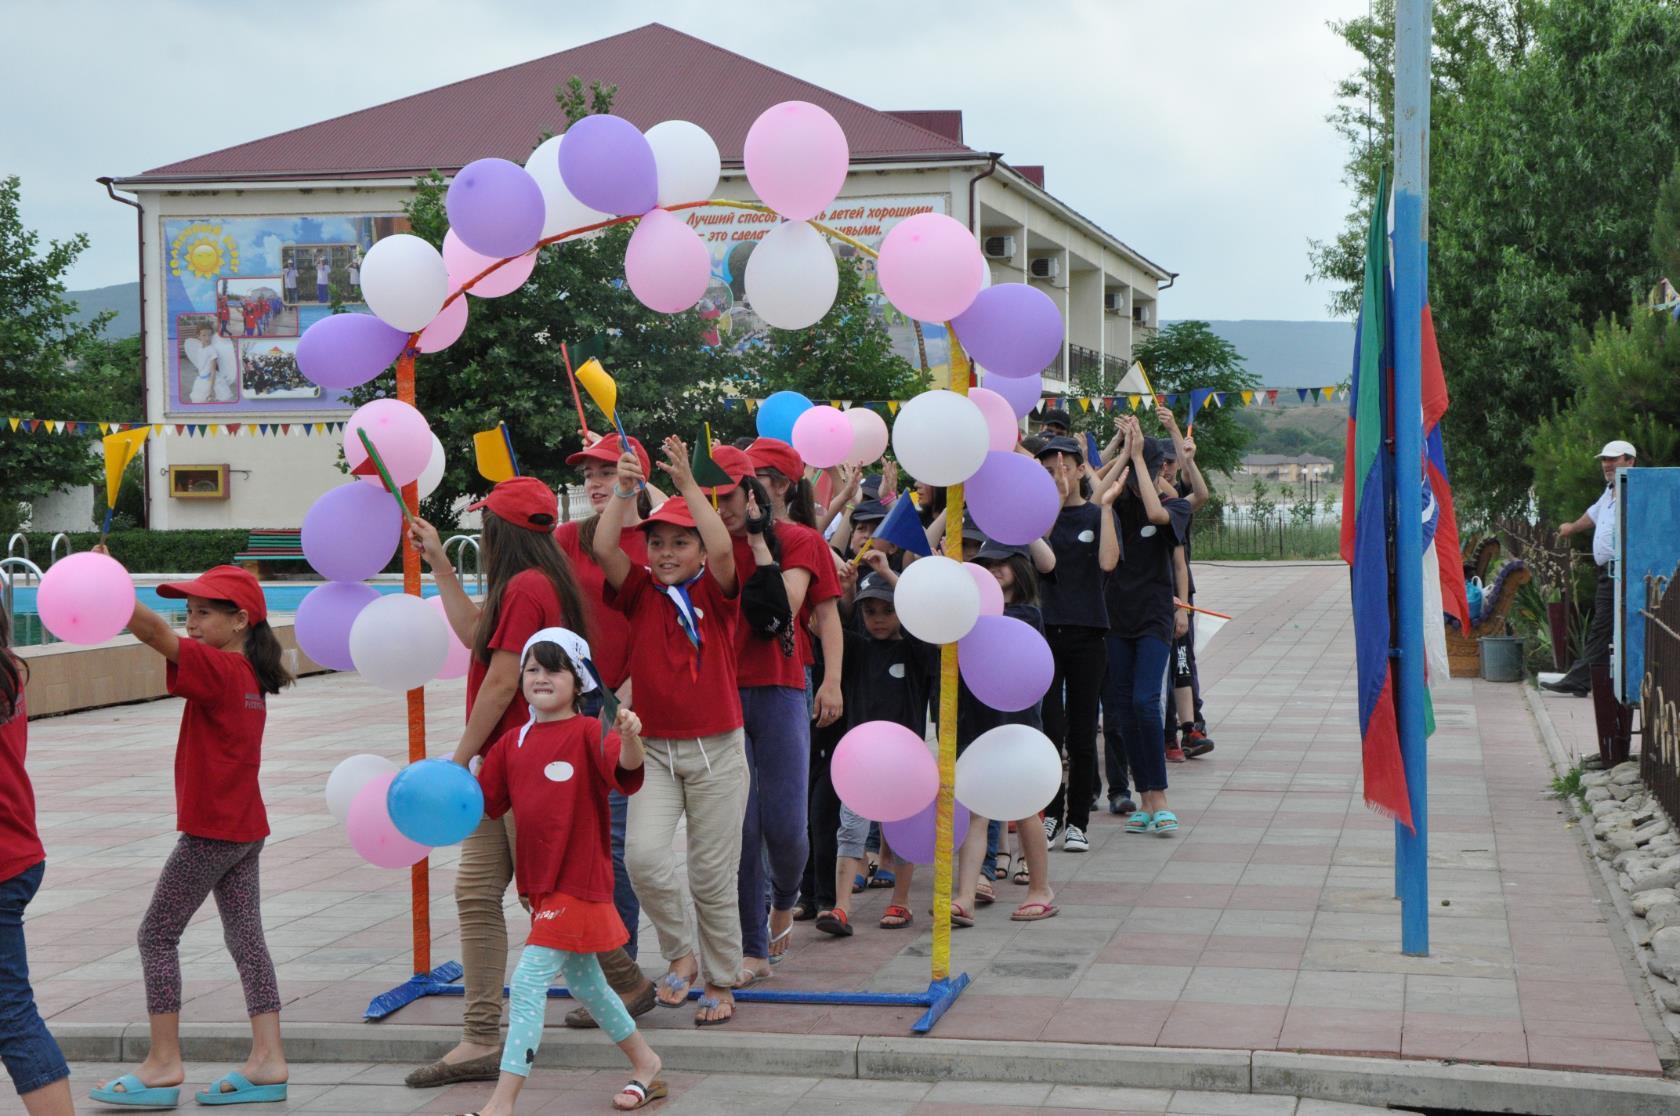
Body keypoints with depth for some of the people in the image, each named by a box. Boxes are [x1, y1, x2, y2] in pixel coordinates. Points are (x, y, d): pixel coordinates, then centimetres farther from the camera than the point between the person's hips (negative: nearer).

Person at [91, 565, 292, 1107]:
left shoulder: (219, 669, -18)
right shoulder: (249, 675, 8)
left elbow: (156, 634, -28)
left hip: (211, 830, -9)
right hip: (244, 828, 9)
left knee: (156, 934, 1)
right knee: (245, 936, 10)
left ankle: (164, 1064, 4)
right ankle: (268, 1061, 9)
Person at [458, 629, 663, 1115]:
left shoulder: (589, 733, -11)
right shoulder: (513, 743, 9)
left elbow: (626, 770, -29)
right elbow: (480, 801, 12)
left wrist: (630, 738, -50)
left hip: (580, 880, -8)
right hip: (539, 882, 8)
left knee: (528, 981, -14)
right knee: (582, 983, 20)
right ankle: (646, 1065, 39)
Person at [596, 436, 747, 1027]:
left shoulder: (716, 592, -1)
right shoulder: (641, 592, 5)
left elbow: (723, 549, -22)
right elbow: (603, 550, -11)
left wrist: (688, 484, -25)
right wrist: (623, 490, -19)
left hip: (715, 751, -2)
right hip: (653, 750, 2)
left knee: (713, 873, 4)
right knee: (643, 854, -17)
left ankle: (721, 982, 20)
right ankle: (681, 954, 5)